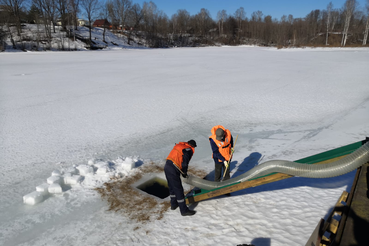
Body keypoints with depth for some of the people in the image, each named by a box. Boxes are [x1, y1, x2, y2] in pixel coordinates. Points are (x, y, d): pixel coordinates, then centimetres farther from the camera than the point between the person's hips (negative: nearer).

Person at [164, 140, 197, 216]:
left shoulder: (178, 145, 19)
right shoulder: (189, 150, -4)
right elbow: (184, 164, -14)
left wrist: (182, 171, 21)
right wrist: (184, 173, 6)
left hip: (167, 166, 9)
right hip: (173, 170, -8)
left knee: (172, 187, 24)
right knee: (178, 190, 0)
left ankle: (173, 204, 40)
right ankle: (184, 210, 9)